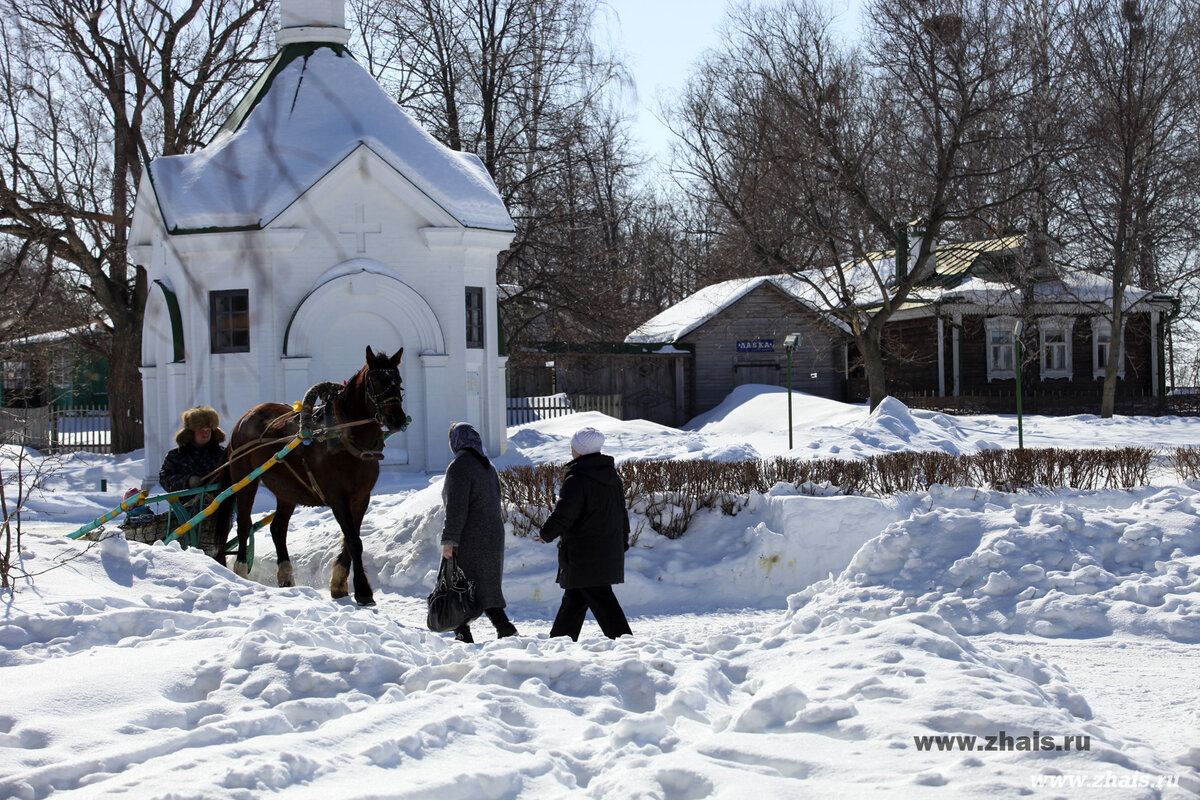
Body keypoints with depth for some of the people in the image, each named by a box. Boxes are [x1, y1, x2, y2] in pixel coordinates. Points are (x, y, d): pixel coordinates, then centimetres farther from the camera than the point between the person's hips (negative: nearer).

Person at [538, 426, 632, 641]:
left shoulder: (576, 480, -18)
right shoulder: (612, 476, 10)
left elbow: (562, 513, -18)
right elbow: (621, 512, 17)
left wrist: (546, 534, 1)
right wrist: (623, 541, 26)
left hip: (584, 553, -9)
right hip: (610, 549, 9)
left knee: (599, 598, -8)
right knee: (573, 598, 18)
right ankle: (559, 640, 27)